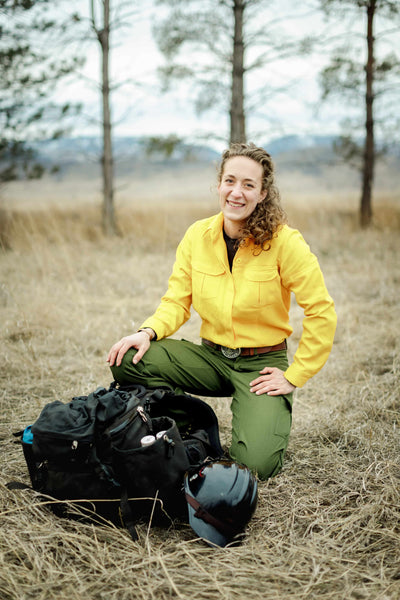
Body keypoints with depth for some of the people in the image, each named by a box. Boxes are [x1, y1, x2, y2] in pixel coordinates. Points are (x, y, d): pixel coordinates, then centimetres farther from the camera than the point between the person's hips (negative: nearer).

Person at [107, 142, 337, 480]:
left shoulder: (284, 241, -15)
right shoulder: (197, 236, -3)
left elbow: (322, 313, -12)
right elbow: (177, 302, 0)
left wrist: (294, 376, -12)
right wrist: (148, 332, -20)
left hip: (262, 364, -4)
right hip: (211, 356, 4)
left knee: (256, 463, -26)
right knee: (127, 360, -19)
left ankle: (270, 416, 10)